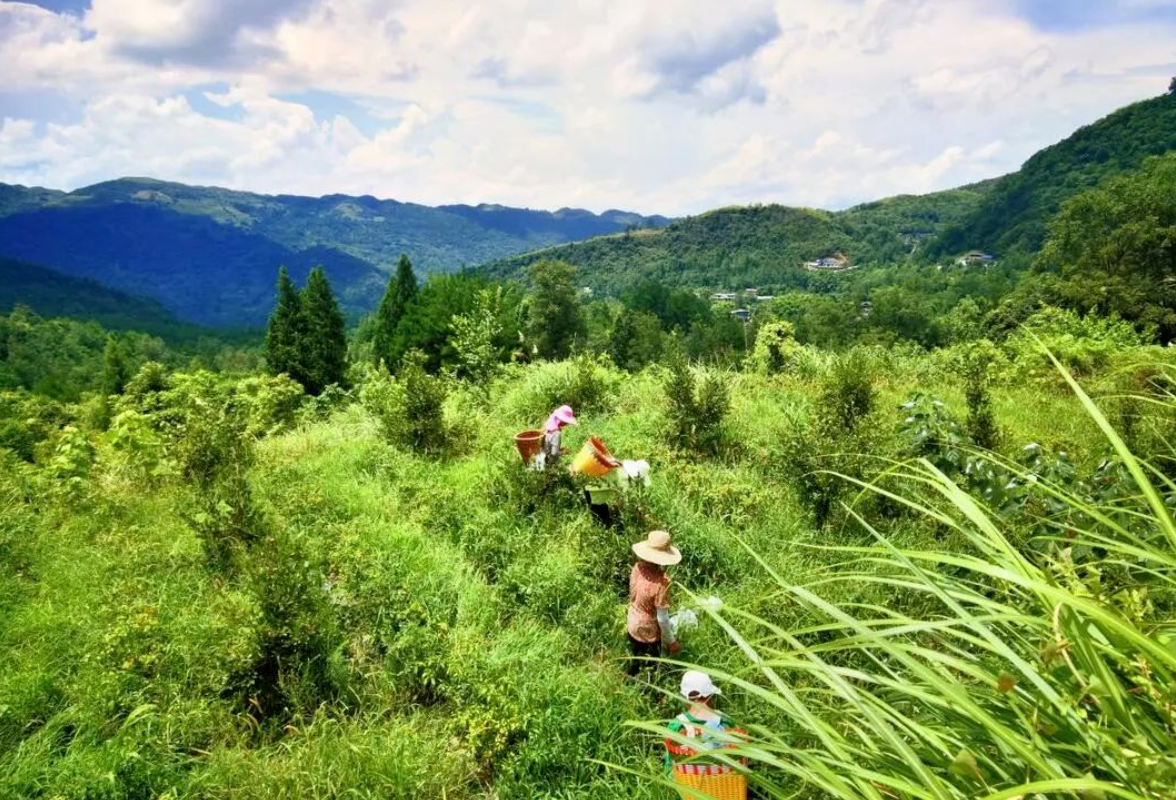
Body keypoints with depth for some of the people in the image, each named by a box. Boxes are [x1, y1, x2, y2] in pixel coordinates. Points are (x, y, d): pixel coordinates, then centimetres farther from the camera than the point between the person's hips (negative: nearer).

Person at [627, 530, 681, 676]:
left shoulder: (638, 567, -16)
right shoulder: (661, 582, -35)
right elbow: (662, 619, -26)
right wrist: (671, 642, -11)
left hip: (633, 625, 6)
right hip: (649, 632, -6)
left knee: (634, 662, 30)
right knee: (648, 669, 20)